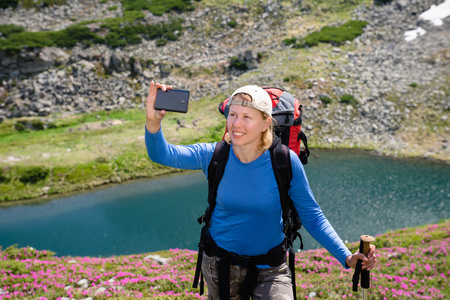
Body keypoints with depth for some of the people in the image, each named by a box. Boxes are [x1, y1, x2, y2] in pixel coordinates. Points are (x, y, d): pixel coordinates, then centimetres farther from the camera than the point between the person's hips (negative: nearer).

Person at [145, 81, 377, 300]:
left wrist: (347, 257, -21)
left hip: (269, 268, -2)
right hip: (219, 263, 2)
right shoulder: (214, 156, -15)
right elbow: (162, 154, -13)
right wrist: (153, 122, -34)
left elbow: (311, 216, -12)